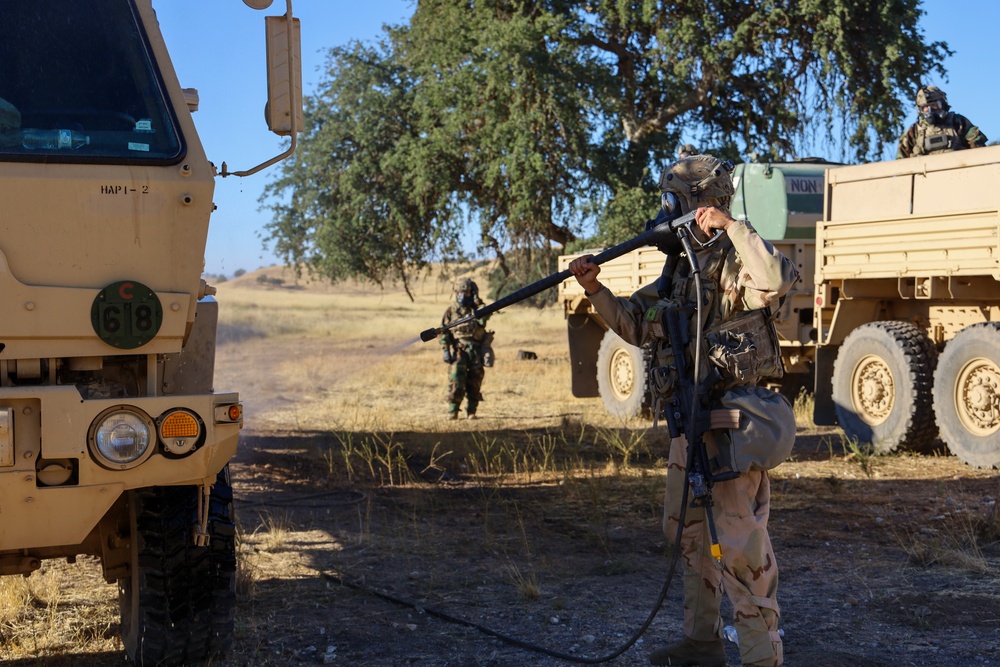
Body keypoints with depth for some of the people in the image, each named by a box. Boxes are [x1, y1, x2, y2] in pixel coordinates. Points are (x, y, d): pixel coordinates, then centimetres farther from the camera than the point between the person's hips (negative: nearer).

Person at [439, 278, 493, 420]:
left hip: (477, 351, 1)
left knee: (475, 383, 3)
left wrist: (478, 303, -16)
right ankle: (452, 412, -4)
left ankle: (471, 411, 13)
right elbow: (444, 332, 4)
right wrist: (445, 350, -5)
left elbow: (483, 320, -15)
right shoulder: (451, 311, 5)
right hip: (459, 351, -1)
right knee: (456, 382, -11)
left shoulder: (478, 308, 7)